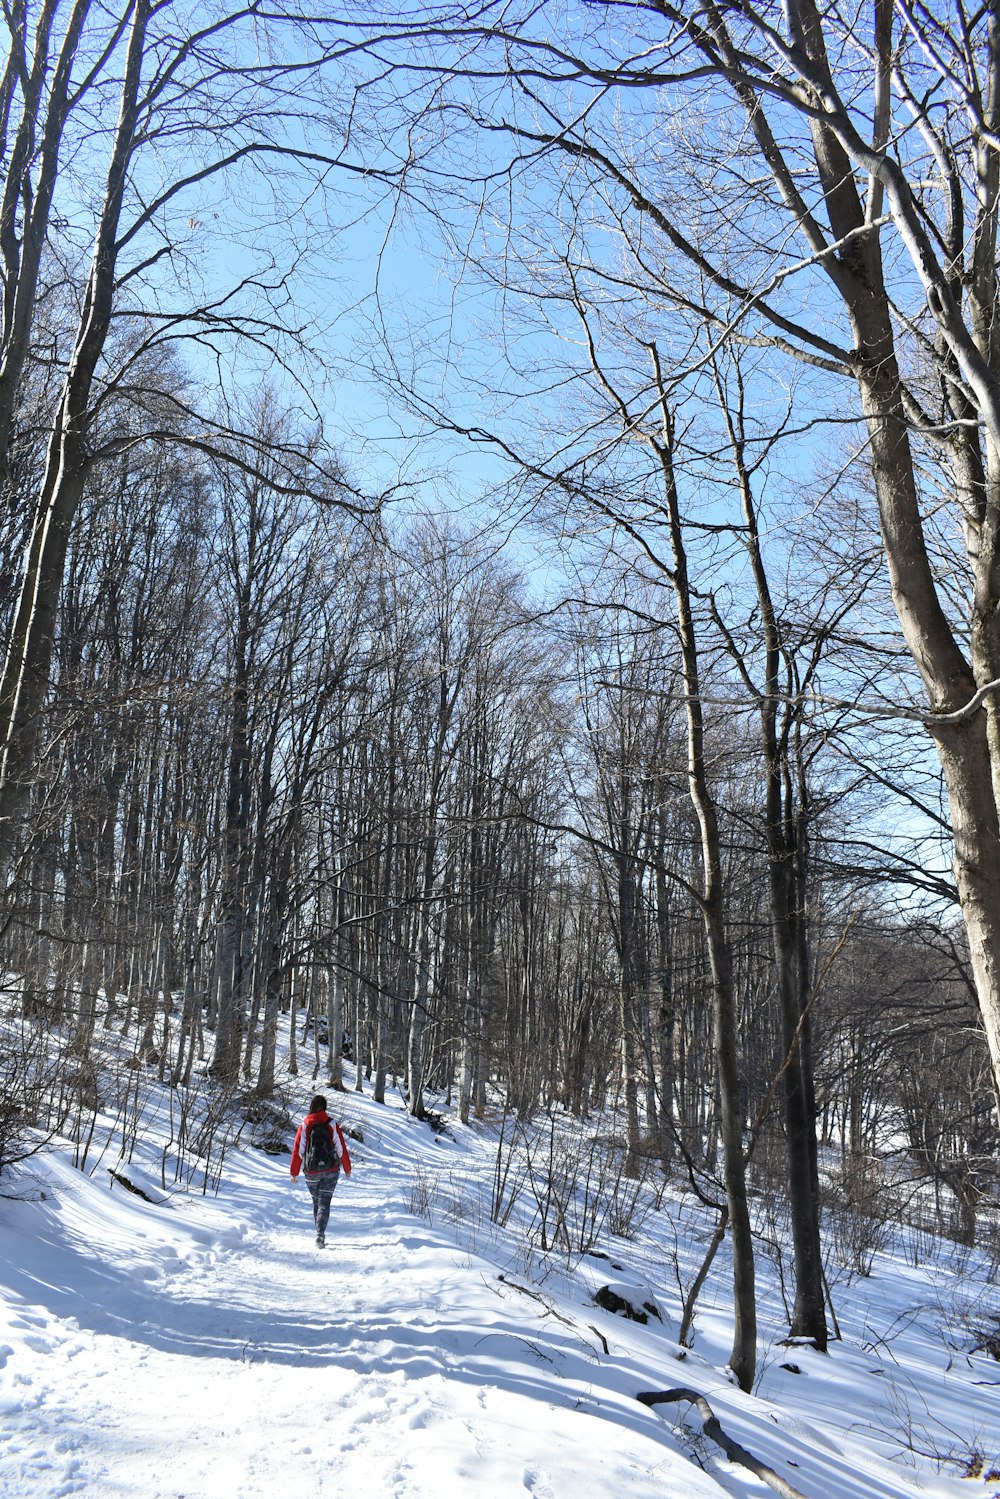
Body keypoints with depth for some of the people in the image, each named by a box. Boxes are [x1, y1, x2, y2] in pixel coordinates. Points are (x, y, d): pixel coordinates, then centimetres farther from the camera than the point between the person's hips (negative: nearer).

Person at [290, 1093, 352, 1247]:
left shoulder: (304, 1126, -4)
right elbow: (341, 1148, -2)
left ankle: (320, 1234, 22)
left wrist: (294, 1172, 5)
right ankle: (320, 1234, -17)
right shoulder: (332, 1124, -4)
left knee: (316, 1201, 18)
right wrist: (347, 1169, 10)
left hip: (311, 1172, 1)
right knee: (324, 1202, 1)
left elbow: (297, 1150, -4)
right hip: (330, 1171, -1)